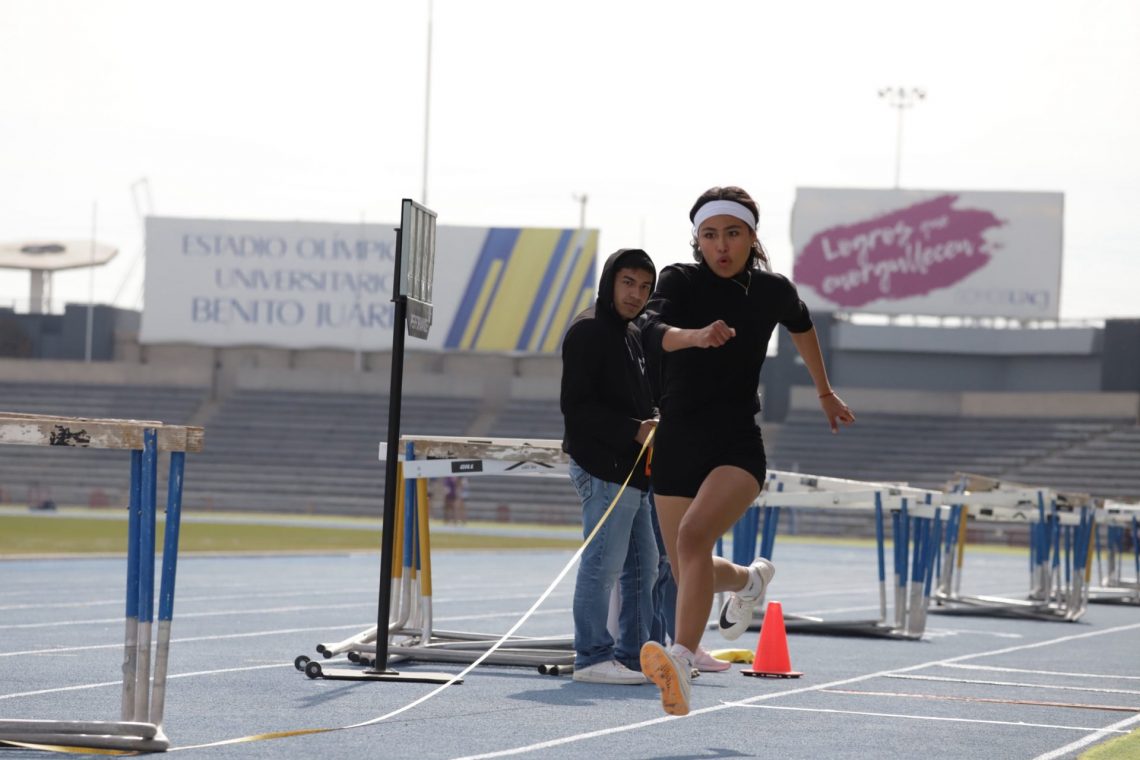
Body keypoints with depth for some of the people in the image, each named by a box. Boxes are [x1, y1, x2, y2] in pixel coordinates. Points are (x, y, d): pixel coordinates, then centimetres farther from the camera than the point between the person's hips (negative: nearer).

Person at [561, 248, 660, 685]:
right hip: (603, 468, -10)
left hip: (633, 469, 10)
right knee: (603, 563, -9)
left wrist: (653, 429, 10)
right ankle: (592, 657, -5)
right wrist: (633, 431, -20)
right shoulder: (588, 331, -9)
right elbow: (576, 406, -16)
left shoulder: (634, 335, 20)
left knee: (642, 567, 13)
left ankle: (634, 654, 20)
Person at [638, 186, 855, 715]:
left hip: (738, 447, -2)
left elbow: (800, 324, 24)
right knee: (689, 574, 14)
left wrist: (825, 393, 35)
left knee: (694, 536, -30)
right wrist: (695, 336, -46)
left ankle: (681, 662, -44)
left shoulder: (772, 291, 1)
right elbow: (653, 329, -25)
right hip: (676, 447, 2)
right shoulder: (680, 281, -5)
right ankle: (749, 580, 51)